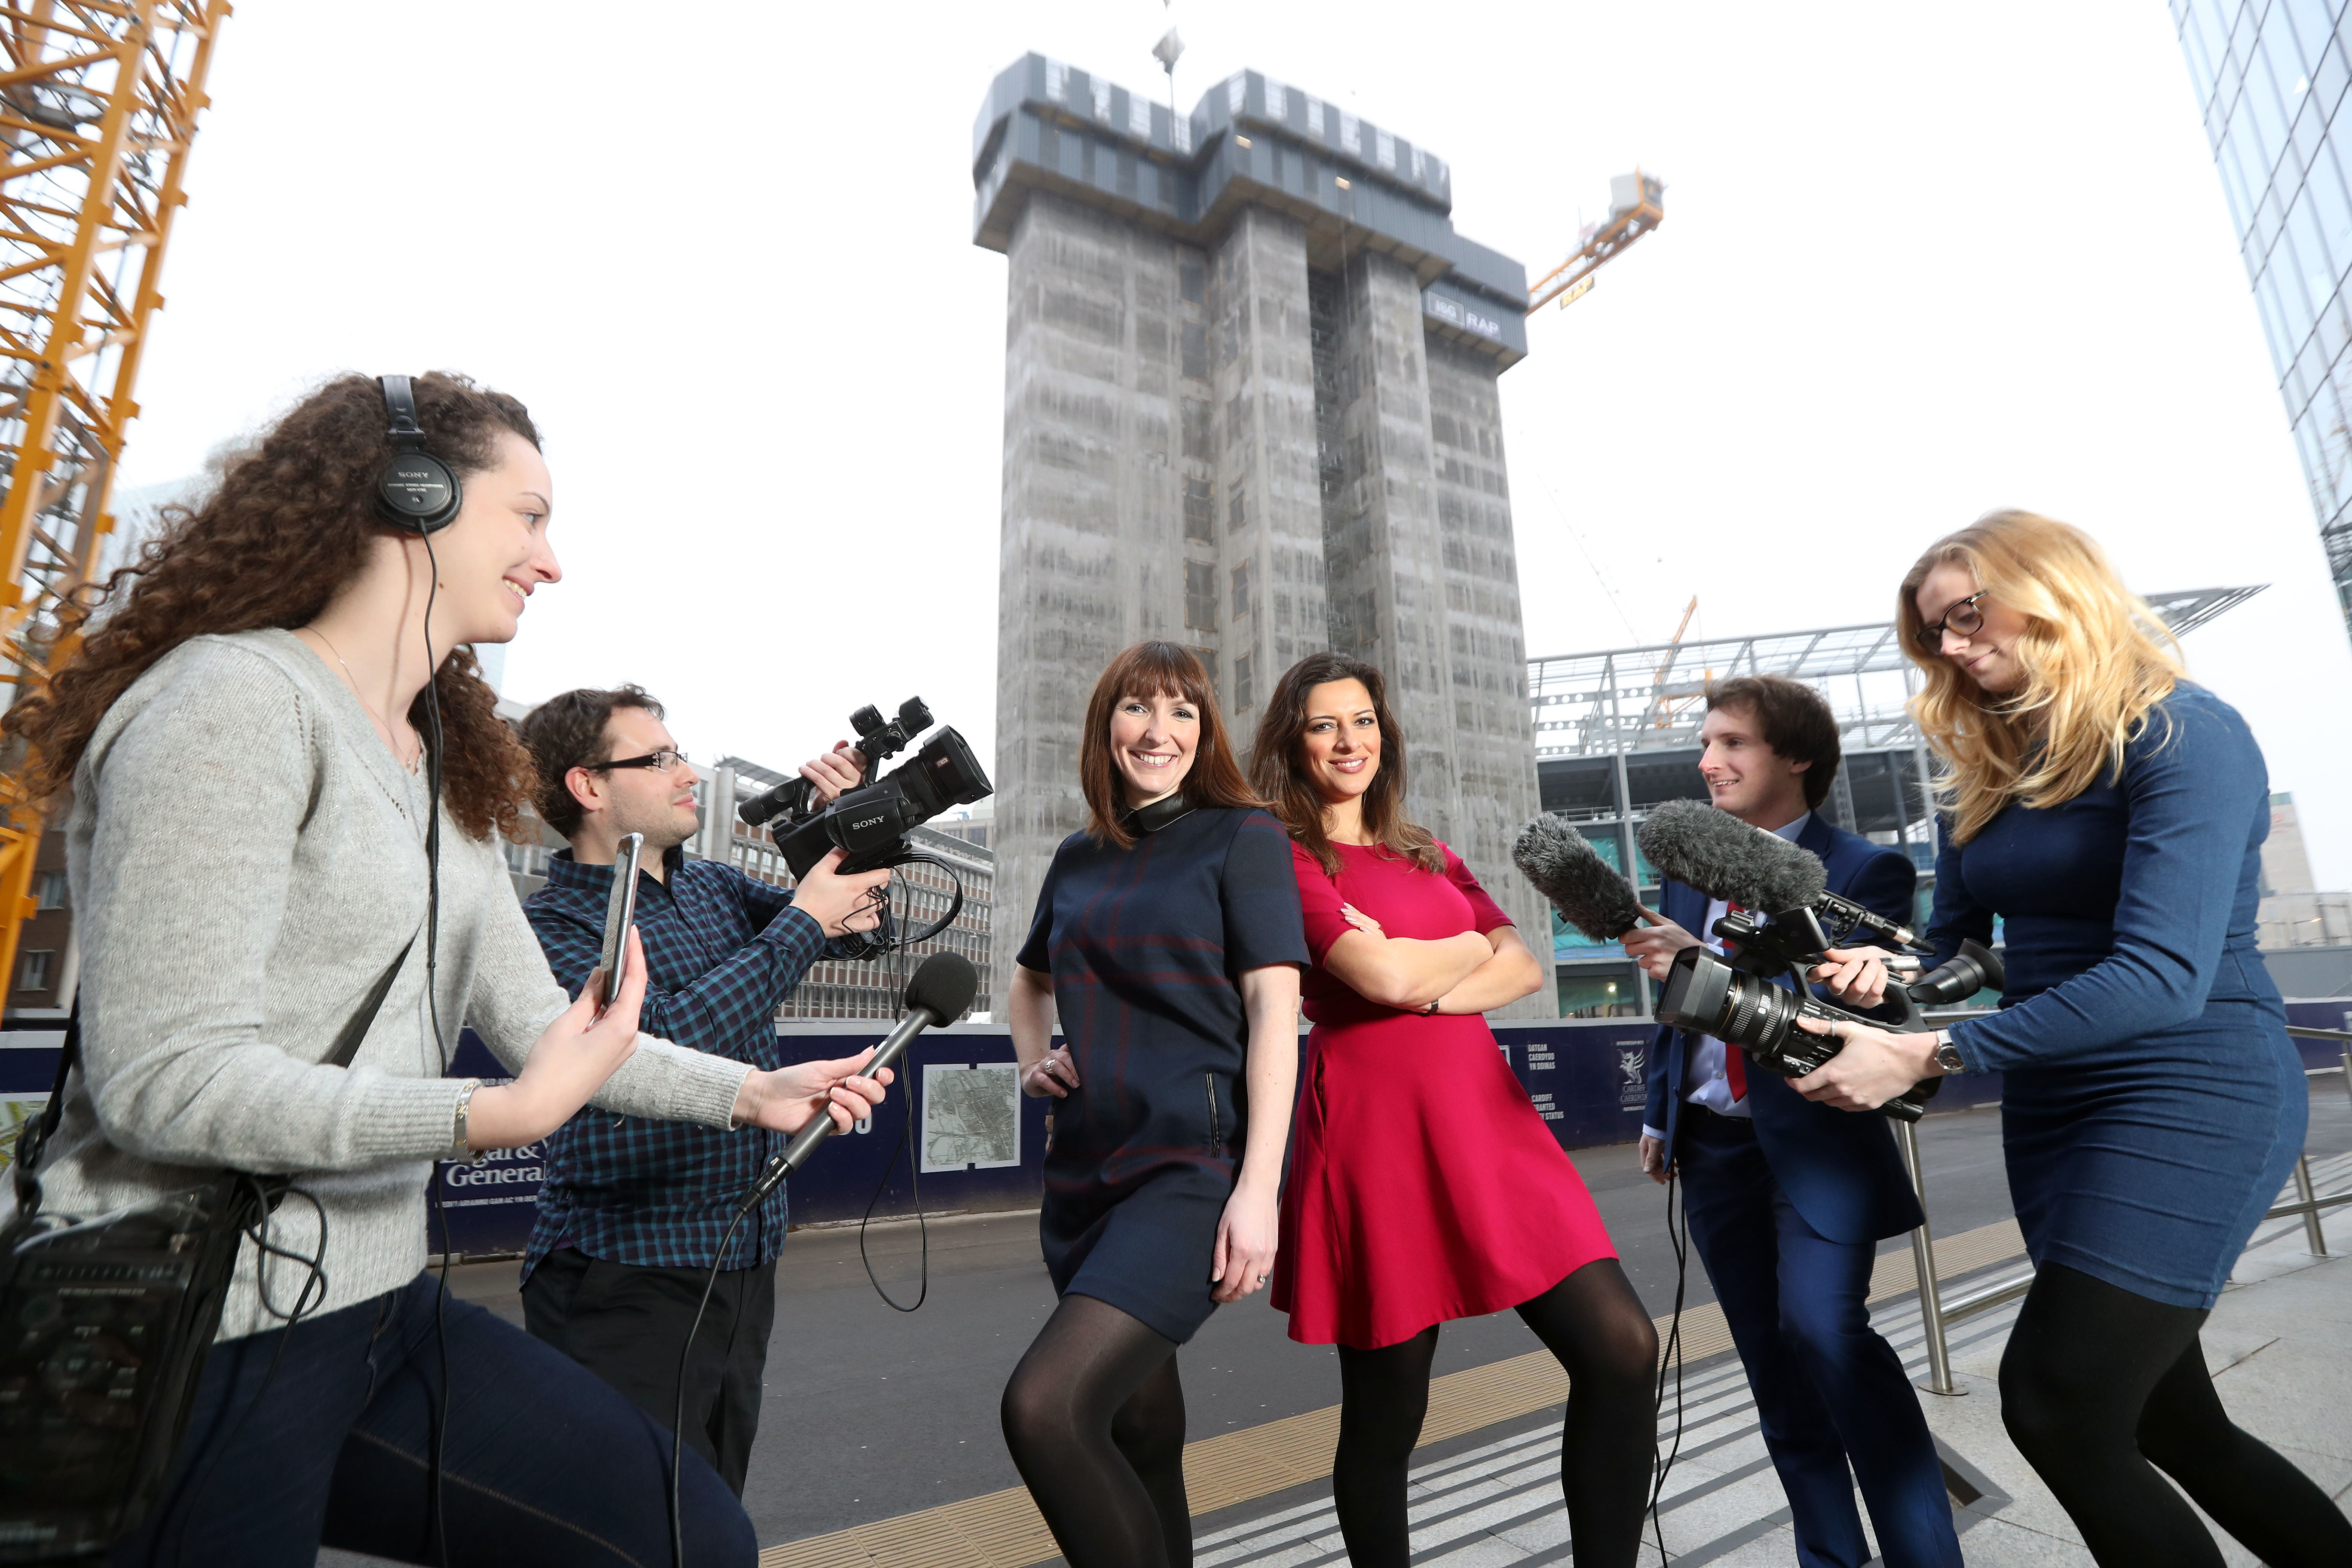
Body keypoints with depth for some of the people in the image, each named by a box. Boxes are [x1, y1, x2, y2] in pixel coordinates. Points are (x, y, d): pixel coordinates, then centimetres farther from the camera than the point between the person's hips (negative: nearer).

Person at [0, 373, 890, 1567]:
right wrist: (499, 1116, -28)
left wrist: (747, 1092, 10)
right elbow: (163, 1075, -22)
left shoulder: (447, 772, 12)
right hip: (205, 1340, -8)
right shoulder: (236, 699, -15)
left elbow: (540, 1024, 12)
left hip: (379, 1306, 8)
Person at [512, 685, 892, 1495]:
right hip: (626, 1280, -6)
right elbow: (661, 1038, -25)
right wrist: (802, 919, -20)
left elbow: (851, 925, 14)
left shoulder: (715, 887, 9)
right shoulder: (552, 924, -11)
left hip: (745, 1268, 7)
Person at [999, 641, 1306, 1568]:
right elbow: (1030, 980, 29)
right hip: (1085, 1171, 6)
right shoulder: (1078, 860, 12)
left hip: (1193, 1167, -5)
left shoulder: (1243, 837, -2)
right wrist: (1032, 1060, 9)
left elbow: (1274, 1011, -9)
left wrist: (1258, 1189, -15)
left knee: (1044, 1408, -21)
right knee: (1139, 1435, 18)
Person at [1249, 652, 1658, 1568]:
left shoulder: (1427, 855, 17)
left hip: (1489, 1121, 6)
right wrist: (1476, 944, 2)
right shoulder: (1282, 856, -3)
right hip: (1375, 1135, -5)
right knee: (1386, 1412, 7)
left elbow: (1526, 970, 7)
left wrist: (1429, 991, -11)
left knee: (1622, 1348, -4)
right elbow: (1384, 976, -16)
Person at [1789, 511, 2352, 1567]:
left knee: (2055, 1405, -10)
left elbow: (2163, 974, -24)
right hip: (2053, 1106, 7)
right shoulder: (1988, 775, 8)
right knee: (2170, 1422, 15)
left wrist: (1927, 1056, -28)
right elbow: (1951, 947, 9)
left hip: (2194, 1094, -7)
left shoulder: (2183, 734, -13)